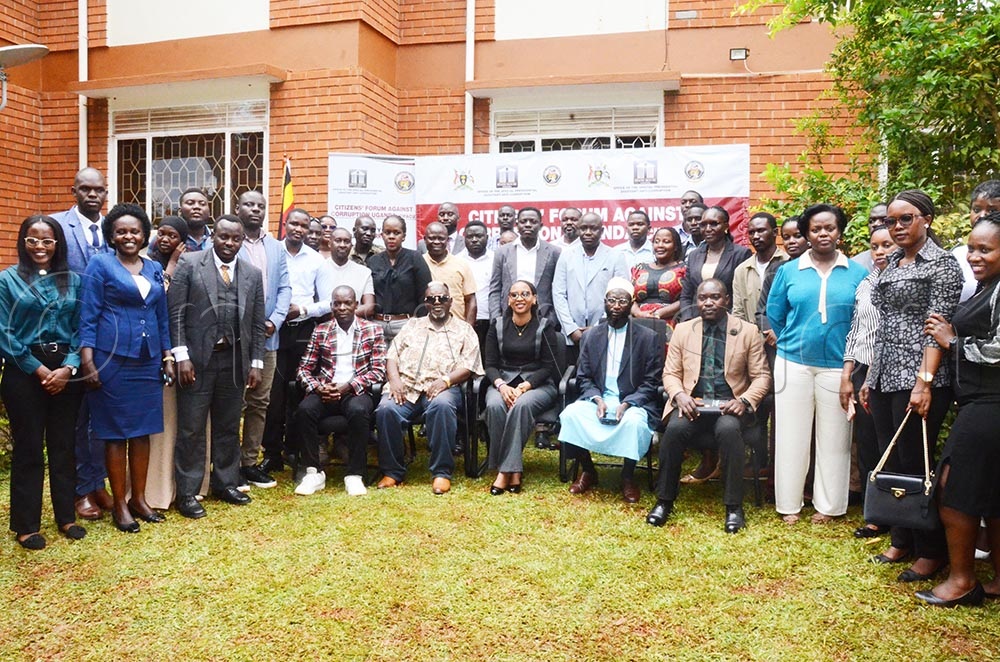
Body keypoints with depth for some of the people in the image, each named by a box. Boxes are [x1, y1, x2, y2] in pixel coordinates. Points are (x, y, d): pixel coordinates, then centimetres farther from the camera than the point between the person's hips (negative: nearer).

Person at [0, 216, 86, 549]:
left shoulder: (73, 280, 7)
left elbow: (82, 329, 4)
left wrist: (69, 367, -10)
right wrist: (39, 369, -11)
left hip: (65, 371, 2)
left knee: (64, 446, 9)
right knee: (28, 448, 4)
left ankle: (66, 516, 21)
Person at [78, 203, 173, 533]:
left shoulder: (155, 268, 12)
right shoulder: (100, 264, -2)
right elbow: (88, 316, -6)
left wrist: (167, 357, 12)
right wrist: (88, 363, -12)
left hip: (148, 361, 5)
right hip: (113, 360, -5)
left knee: (143, 430, 9)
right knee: (116, 432, 3)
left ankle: (139, 499, 21)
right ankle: (119, 504, 14)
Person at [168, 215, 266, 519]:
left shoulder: (253, 274, 8)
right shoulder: (189, 263, -2)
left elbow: (257, 323, 9)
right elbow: (176, 313, -5)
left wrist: (256, 364, 5)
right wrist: (182, 356, -12)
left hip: (235, 360, 4)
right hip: (197, 358, -3)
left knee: (228, 426, 13)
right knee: (191, 428, 3)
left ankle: (226, 483, 27)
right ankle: (187, 492, 14)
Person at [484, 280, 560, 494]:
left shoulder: (545, 327, 2)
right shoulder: (497, 326, 9)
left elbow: (548, 366, -4)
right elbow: (490, 365, 5)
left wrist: (524, 386, -19)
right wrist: (501, 385, -17)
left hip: (537, 384, -2)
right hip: (503, 382, 2)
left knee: (522, 404, -36)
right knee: (494, 406, -32)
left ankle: (505, 470, -30)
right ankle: (513, 471, -25)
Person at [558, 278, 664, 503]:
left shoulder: (648, 338, 1)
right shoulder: (590, 336, 9)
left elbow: (650, 383, -3)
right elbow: (583, 378, 7)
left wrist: (626, 404, -18)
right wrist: (597, 400, -12)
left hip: (633, 402, -3)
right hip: (598, 399, 3)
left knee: (634, 421, -36)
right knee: (570, 414, -26)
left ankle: (628, 477, -9)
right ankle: (588, 471, -2)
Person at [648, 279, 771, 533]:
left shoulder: (748, 331, 6)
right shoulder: (683, 330, 10)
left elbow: (761, 376, 6)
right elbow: (670, 373, 10)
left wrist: (744, 401, -13)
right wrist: (679, 395, -12)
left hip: (729, 406, -1)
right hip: (692, 403, 1)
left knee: (728, 429, -34)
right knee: (675, 429, -30)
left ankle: (734, 506, -19)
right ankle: (664, 500, -13)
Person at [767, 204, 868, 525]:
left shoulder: (858, 273, 3)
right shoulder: (788, 271, 4)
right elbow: (774, 315, 9)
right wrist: (790, 343, 10)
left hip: (838, 367, 0)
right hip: (793, 365, 0)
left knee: (834, 438, 8)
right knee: (791, 436, 6)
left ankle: (828, 505, 23)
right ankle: (789, 504, 19)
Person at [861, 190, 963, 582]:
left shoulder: (941, 263, -6)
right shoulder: (892, 264, 15)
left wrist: (924, 382, -21)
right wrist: (870, 378, 15)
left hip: (917, 380, -7)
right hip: (884, 378, 7)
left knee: (915, 465, -1)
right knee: (891, 462, 12)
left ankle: (932, 552, 14)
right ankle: (902, 541, 25)